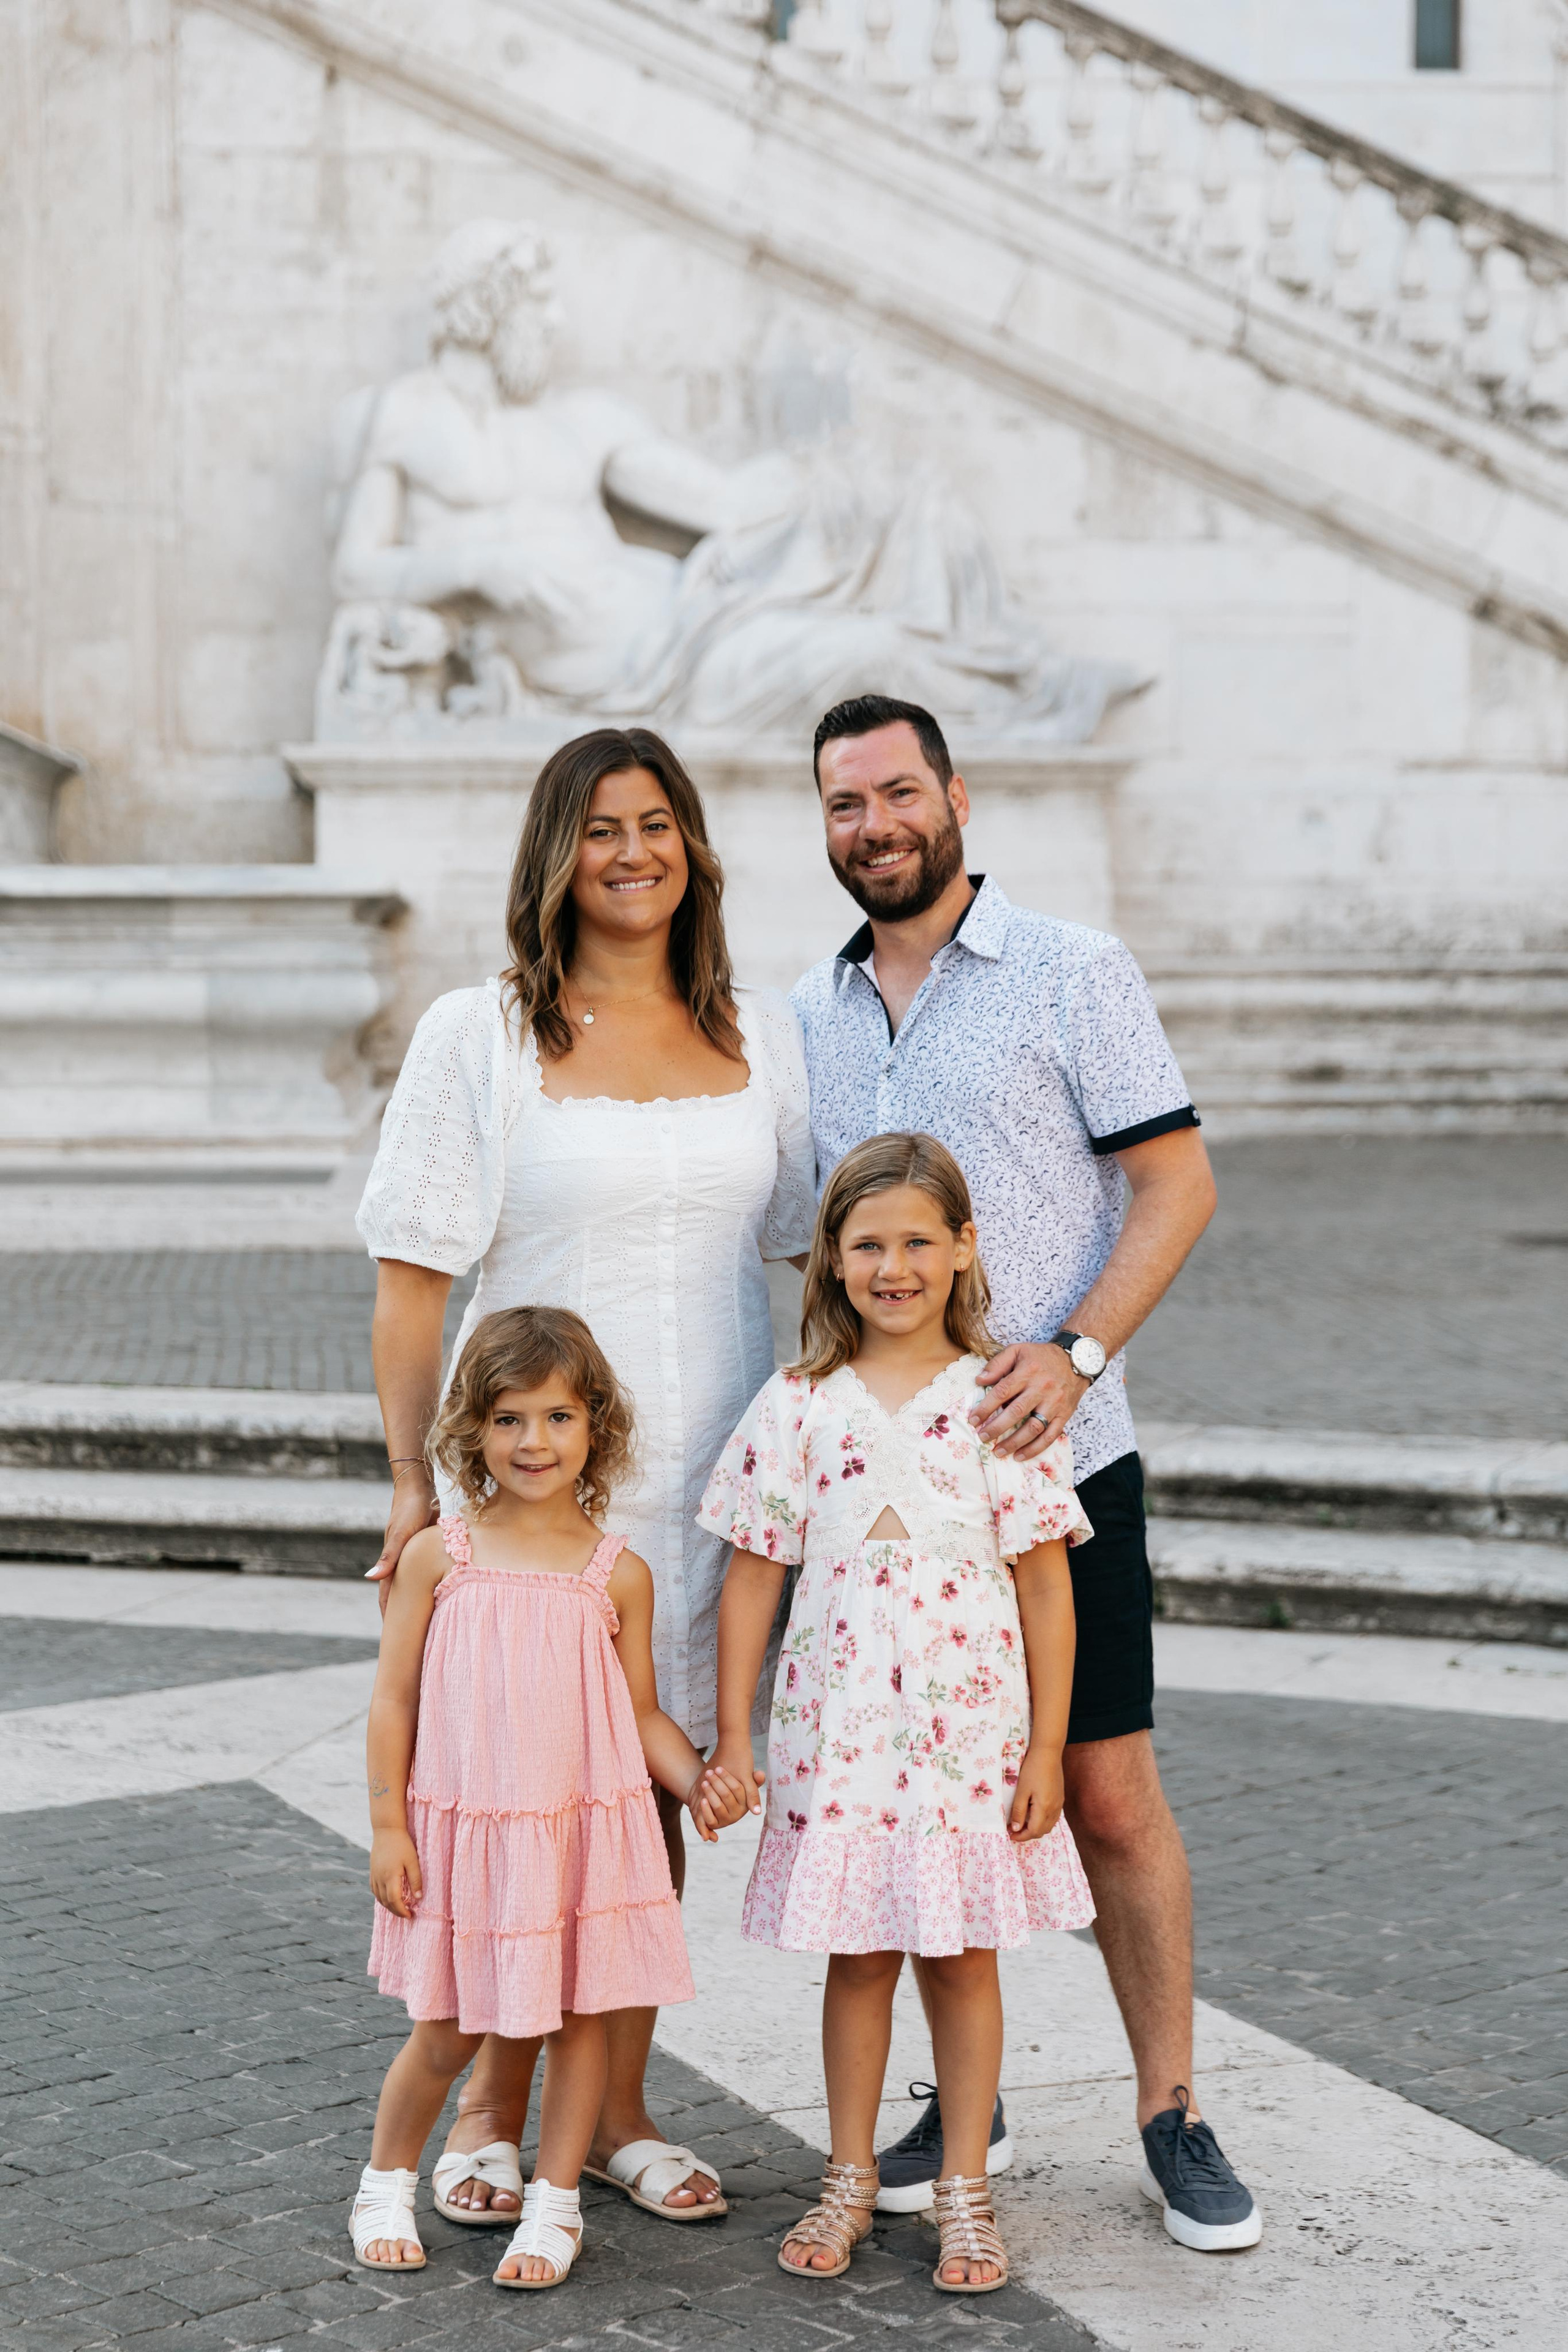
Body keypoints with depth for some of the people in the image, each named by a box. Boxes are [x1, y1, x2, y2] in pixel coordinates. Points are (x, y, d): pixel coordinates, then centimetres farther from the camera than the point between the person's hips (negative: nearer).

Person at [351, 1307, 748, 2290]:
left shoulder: (619, 1572, 0)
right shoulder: (438, 1557, -2)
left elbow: (643, 1711, 5)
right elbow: (395, 1700, 1)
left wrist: (696, 1779, -12)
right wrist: (388, 1827, -2)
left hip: (583, 1830, 1)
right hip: (463, 1831, -1)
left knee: (580, 2015, 7)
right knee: (448, 2030, 7)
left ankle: (555, 2206, 24)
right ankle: (387, 2185, 31)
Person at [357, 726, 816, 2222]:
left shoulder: (763, 1036, 8)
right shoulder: (479, 1036, -1)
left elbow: (821, 1249, 13)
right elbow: (413, 1274, -3)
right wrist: (413, 1478, -8)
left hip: (709, 1471, 3)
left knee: (656, 1778, 8)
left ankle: (618, 2103, 20)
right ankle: (491, 2101, 19)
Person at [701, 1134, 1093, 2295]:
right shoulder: (798, 1406, -1)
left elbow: (1045, 1585, -2)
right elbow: (753, 1578, 3)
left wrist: (1046, 1746, -3)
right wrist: (732, 1739, 1)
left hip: (970, 1731, -1)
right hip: (838, 1732, 1)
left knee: (963, 1959, 8)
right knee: (857, 1958, 11)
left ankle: (966, 2192, 21)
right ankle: (850, 2184, 25)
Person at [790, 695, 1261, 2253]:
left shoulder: (1072, 972, -3)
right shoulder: (808, 1018, 12)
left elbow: (1178, 1185, -6)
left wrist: (1073, 1351, -19)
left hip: (1053, 1459, -4)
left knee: (1108, 1795, -1)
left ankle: (1171, 2115, 12)